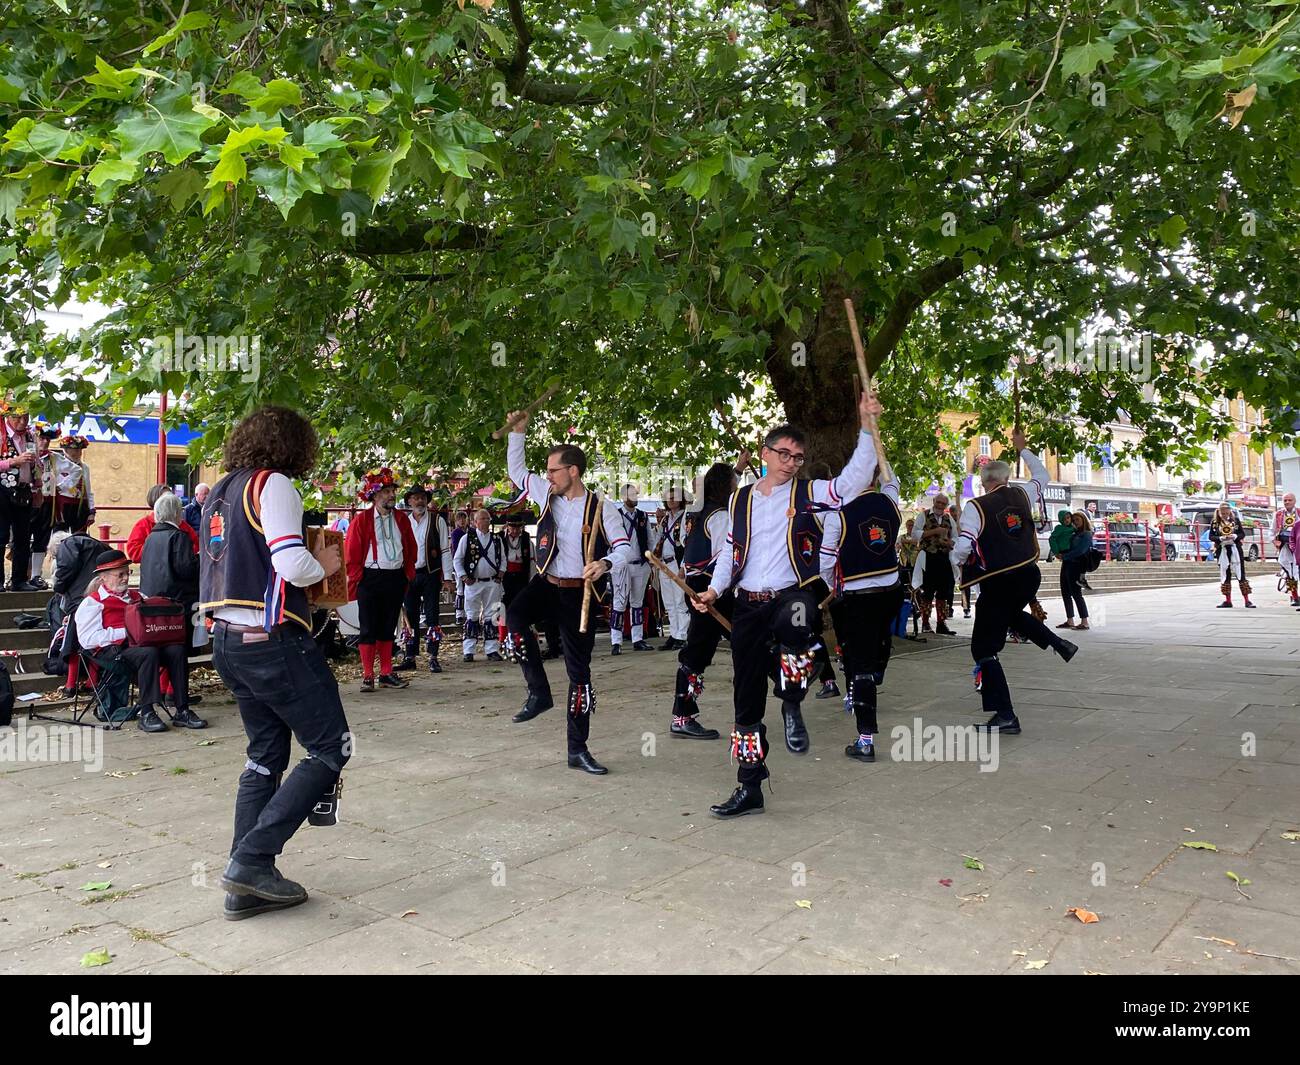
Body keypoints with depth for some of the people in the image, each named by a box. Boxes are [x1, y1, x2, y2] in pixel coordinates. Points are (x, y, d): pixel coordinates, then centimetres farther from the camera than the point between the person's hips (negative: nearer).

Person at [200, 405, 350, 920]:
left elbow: (237, 563, 17)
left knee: (266, 755, 16)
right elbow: (292, 564, -21)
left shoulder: (220, 491, 17)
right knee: (331, 748, 0)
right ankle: (251, 859, -5)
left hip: (227, 640, 9)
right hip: (272, 640, -9)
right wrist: (324, 565, -1)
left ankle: (248, 885, 16)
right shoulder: (273, 484, -9)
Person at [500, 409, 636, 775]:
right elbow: (515, 469, 18)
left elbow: (625, 547, -12)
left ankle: (578, 749, 14)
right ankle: (539, 692, -14)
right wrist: (518, 432, 7)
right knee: (515, 615, -32)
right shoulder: (547, 494, 5)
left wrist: (606, 562, -33)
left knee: (579, 670, 2)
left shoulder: (602, 509, -8)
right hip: (546, 583, 3)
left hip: (578, 593, -3)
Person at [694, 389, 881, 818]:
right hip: (747, 606, 4)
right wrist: (714, 589, 4)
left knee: (793, 622, -42)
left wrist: (866, 426, -22)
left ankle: (792, 705, -14)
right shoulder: (741, 498, 11)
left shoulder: (807, 493, 1)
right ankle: (749, 789, 21)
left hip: (790, 596, -3)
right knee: (747, 700, 7)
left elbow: (853, 479, -14)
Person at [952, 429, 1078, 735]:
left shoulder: (975, 506, -11)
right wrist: (1023, 449, 34)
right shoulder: (1021, 495, 4)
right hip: (1029, 576, 6)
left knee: (984, 648, 2)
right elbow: (1042, 475, 25)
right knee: (1010, 612, 40)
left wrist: (957, 561, 1)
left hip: (997, 582, -6)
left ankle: (1005, 716, -3)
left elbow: (964, 546, -20)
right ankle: (1058, 643, 25)